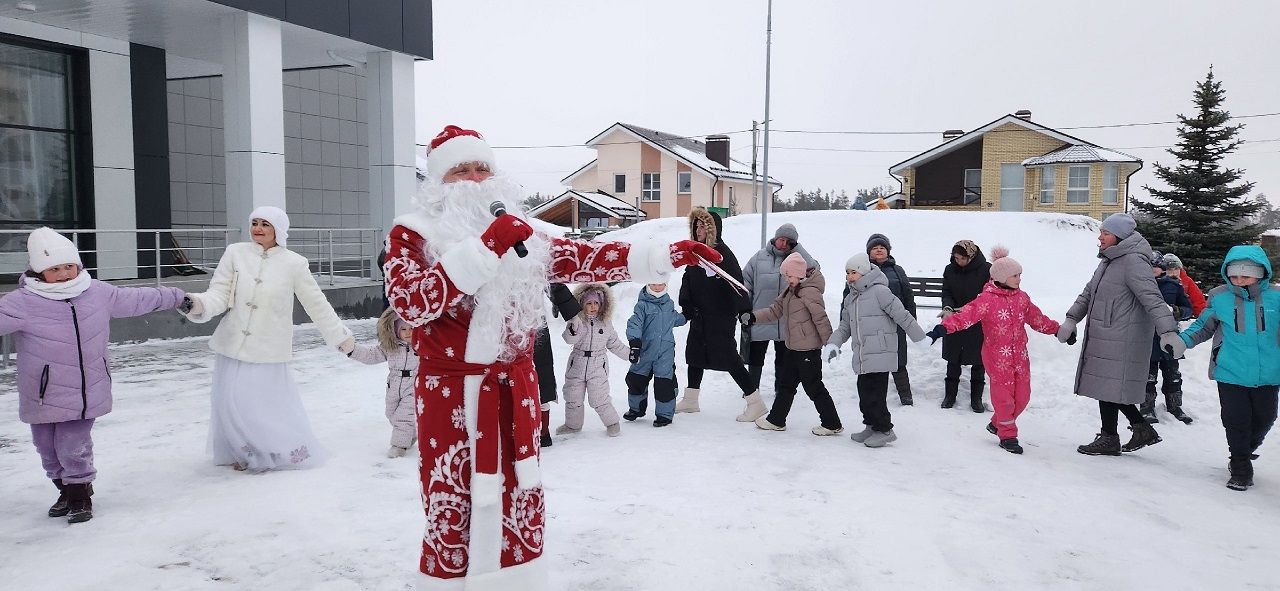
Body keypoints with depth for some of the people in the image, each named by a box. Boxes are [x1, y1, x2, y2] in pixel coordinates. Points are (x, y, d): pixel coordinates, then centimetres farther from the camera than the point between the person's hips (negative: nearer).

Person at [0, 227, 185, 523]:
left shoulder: (99, 293, -1)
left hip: (85, 393, 0)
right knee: (48, 449, 14)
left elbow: (136, 299, 12)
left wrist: (177, 297, 21)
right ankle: (66, 491, 39)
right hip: (44, 396, 0)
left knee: (74, 447, -4)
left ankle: (80, 496, 20)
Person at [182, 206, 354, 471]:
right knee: (231, 404, 5)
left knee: (271, 405, -3)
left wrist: (341, 336, 7)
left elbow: (317, 304, 2)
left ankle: (289, 450, 23)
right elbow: (219, 294, -4)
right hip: (233, 345, 3)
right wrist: (199, 304, -26)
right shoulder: (235, 253, -1)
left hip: (268, 350, -2)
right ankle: (244, 452, 30)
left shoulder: (293, 263, -6)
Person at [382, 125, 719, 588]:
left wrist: (670, 256, 1)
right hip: (450, 397, -5)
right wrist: (484, 249, -29)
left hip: (516, 392, 5)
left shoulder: (519, 234, 11)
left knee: (520, 510, 14)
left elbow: (586, 259, 7)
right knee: (451, 517, 2)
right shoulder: (412, 234, -4)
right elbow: (411, 302, -22)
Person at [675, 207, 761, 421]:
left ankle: (756, 403, 2)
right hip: (699, 315, 8)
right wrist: (686, 307, 4)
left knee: (729, 358, -6)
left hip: (721, 317, -8)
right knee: (694, 354, 16)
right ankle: (690, 400, 31)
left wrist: (744, 311, -25)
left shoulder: (722, 252, -15)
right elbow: (688, 282, 12)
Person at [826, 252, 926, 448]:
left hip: (880, 354, -8)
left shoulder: (879, 291, -10)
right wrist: (833, 343, 3)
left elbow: (902, 316, -10)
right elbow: (844, 327, 19)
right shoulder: (850, 299, 15)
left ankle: (884, 430, 7)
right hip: (862, 357, 8)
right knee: (864, 393, 12)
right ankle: (872, 426, 27)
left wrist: (921, 339, -9)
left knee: (874, 394, -6)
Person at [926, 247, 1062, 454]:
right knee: (1003, 396, 0)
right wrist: (942, 328, -38)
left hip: (1019, 355, 6)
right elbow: (965, 316, -24)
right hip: (997, 356, -6)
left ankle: (997, 423, 32)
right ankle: (1007, 435, 17)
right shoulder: (987, 299, -14)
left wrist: (1057, 330, 24)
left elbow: (1037, 319, 21)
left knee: (1022, 395, 10)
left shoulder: (1021, 297, 8)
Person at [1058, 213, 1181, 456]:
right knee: (1108, 386, 14)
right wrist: (1071, 319, 13)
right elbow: (1089, 292, 21)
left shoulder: (1134, 261, -15)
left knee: (1108, 388, -1)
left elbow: (1153, 299, -22)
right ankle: (1143, 430, 25)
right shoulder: (1109, 260, 15)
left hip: (1121, 340, -9)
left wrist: (1169, 332, -30)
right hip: (1103, 337, 9)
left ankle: (1109, 439, 12)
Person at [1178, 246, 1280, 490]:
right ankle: (1240, 470, 20)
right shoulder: (1219, 298, -5)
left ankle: (1246, 451, 45)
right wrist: (1182, 339, -9)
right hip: (1230, 374, -1)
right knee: (1236, 421, 4)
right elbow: (1203, 327, 7)